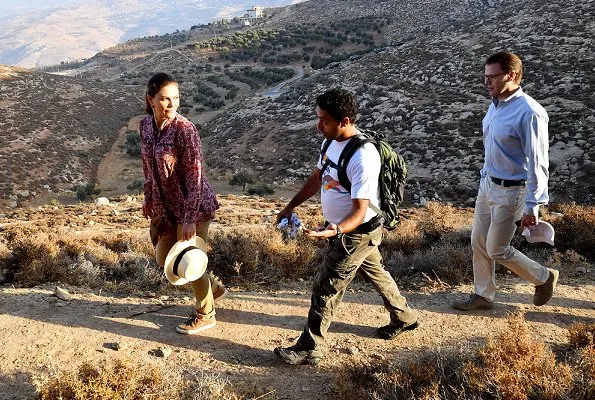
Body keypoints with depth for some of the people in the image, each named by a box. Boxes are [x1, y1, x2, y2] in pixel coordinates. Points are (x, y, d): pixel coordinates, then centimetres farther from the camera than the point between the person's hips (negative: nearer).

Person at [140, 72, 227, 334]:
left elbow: (195, 177, -22)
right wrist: (149, 199, 16)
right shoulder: (146, 125, -1)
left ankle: (205, 315, 28)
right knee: (163, 259, 16)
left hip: (192, 207, -7)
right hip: (166, 206, 8)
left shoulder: (185, 130, -22)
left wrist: (190, 219, -24)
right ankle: (213, 288, 38)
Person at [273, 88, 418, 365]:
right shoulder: (332, 141, -4)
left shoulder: (362, 158, -32)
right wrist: (291, 206, 9)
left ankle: (309, 348, 12)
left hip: (357, 232, -9)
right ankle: (404, 317, 47)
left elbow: (360, 212, -30)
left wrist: (335, 231, -48)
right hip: (342, 228, 9)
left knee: (326, 287, -2)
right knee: (374, 272, 26)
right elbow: (317, 178, 12)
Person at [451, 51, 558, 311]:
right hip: (487, 184, 8)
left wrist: (532, 207, -21)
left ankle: (544, 278, 26)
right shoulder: (495, 104, 3)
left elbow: (538, 164, -22)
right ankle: (483, 295, 30)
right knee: (478, 243, 13)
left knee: (496, 250, 3)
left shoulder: (529, 113, -23)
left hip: (511, 192, -8)